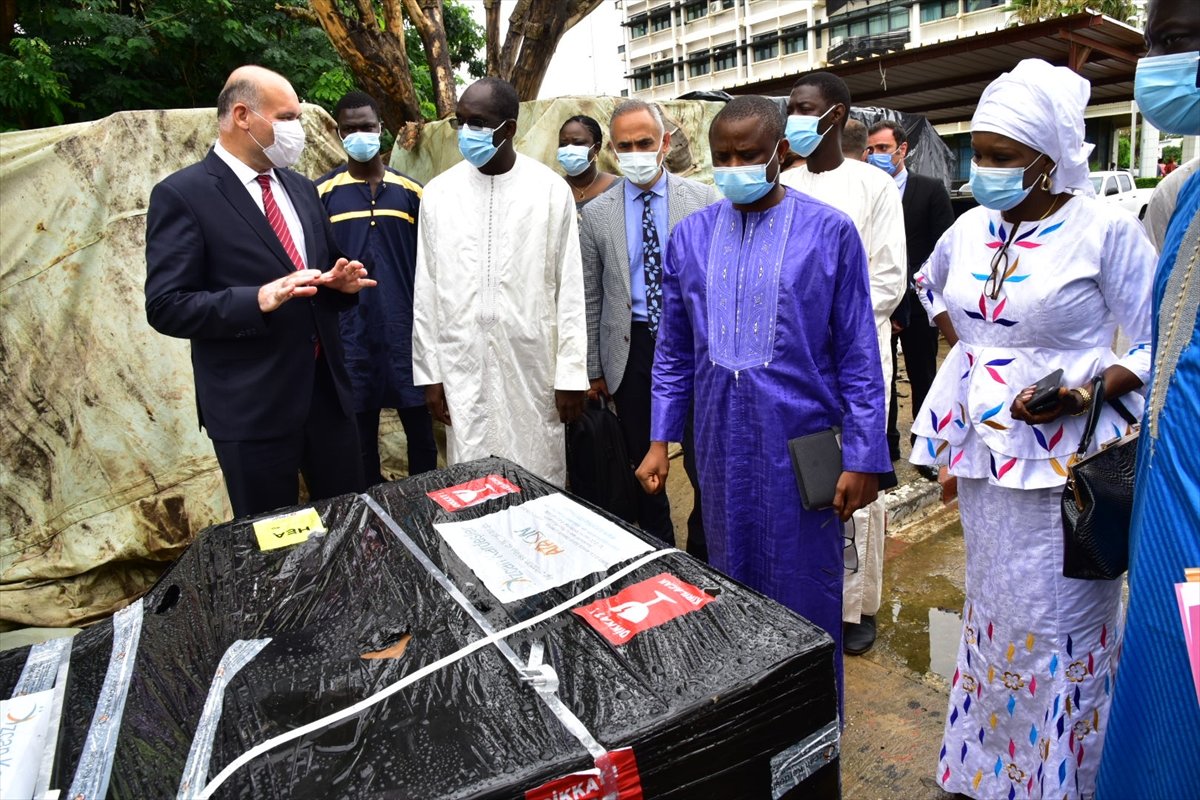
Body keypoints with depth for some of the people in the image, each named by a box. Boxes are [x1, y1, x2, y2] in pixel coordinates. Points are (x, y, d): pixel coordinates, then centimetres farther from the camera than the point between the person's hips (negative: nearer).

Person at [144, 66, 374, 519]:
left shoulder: (301, 189, 12)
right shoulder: (182, 194, -8)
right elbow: (166, 307, -13)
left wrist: (340, 282, -4)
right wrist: (259, 300, -27)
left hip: (326, 387, 6)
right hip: (251, 403, -6)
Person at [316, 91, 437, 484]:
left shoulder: (410, 191, 6)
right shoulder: (323, 193, 2)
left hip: (406, 327, 1)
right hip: (350, 331, 0)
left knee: (420, 423, 6)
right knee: (359, 427, 9)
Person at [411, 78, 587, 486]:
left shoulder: (551, 190, -2)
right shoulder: (438, 192, 3)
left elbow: (569, 288, -2)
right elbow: (427, 290, 6)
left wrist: (571, 372, -5)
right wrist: (429, 373, 4)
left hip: (533, 366, -1)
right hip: (463, 368, 2)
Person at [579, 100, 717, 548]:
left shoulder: (704, 200, -1)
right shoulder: (597, 214, 3)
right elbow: (591, 298, 6)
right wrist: (594, 368, 5)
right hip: (631, 346, 2)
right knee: (642, 461, 12)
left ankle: (704, 555, 26)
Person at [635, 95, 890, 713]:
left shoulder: (829, 232, -5)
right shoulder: (691, 235, 5)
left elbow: (857, 354, -4)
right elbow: (674, 351, 10)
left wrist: (863, 455, -7)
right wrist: (660, 439, 7)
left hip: (800, 441, -3)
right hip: (721, 440, 4)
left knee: (804, 591, 8)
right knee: (731, 581, 18)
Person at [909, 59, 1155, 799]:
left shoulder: (1107, 228, -10)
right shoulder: (972, 228, 6)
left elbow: (1158, 346, -8)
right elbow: (930, 284, 28)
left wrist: (1084, 393, -23)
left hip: (1064, 456, -6)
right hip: (984, 447, 6)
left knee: (1058, 623, 1)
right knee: (993, 609, 17)